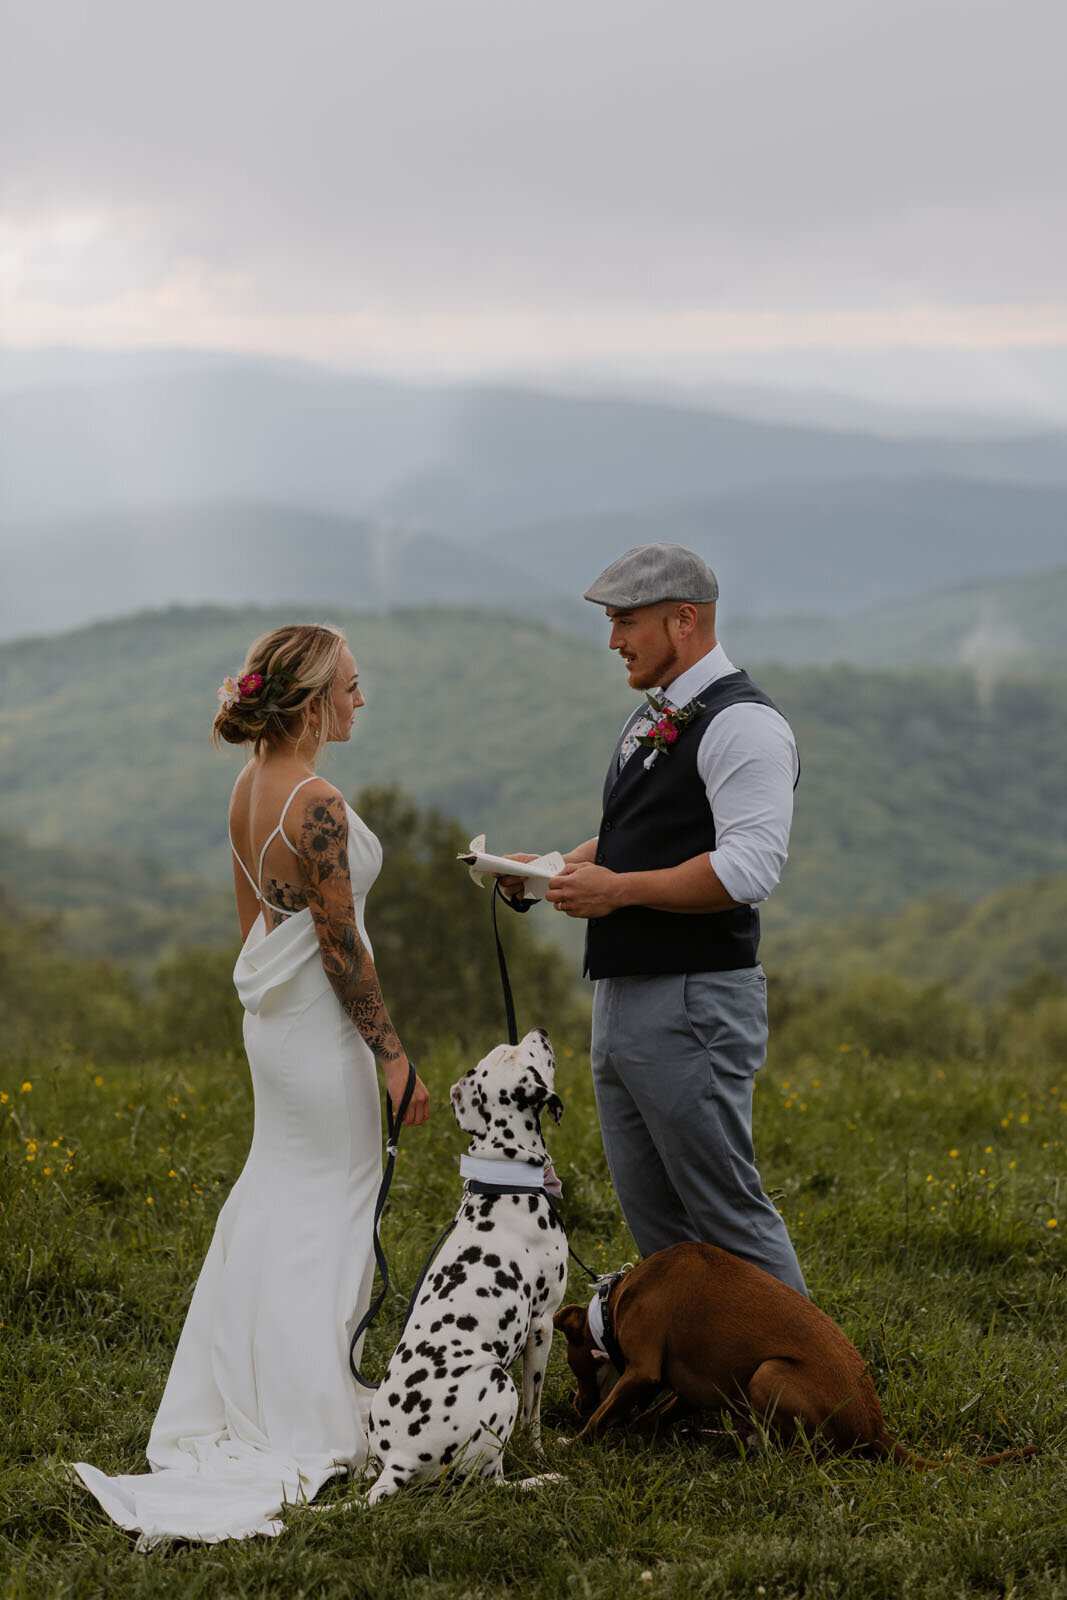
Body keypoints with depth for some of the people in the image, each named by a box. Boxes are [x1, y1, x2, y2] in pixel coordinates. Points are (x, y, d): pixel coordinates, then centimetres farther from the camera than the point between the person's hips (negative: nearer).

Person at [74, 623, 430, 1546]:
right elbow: (343, 948, -21)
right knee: (330, 1210, 2)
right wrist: (393, 1056, -15)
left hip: (270, 1014, 9)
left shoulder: (250, 787, 4)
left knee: (280, 1195, 20)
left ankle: (242, 1395, 30)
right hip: (323, 1028, -9)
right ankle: (311, 1424, 10)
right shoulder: (317, 806, -24)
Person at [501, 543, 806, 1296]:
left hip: (695, 1005, -10)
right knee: (653, 1217, 13)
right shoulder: (653, 720, 18)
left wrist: (620, 889, -20)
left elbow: (749, 868, -23)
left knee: (726, 1213, -6)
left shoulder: (742, 723, -13)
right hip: (624, 999, 10)